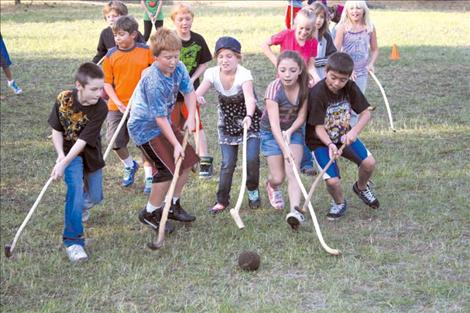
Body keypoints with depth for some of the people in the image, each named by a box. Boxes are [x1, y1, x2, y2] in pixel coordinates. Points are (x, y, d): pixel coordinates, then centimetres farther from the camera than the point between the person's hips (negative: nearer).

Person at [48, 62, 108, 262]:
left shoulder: (101, 107, -25)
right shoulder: (64, 99, -20)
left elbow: (83, 140, -28)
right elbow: (56, 129, -5)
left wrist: (63, 164, -34)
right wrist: (60, 155, -20)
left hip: (91, 152, 1)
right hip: (68, 150, -1)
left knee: (95, 197, 10)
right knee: (75, 188, -24)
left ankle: (84, 202, 50)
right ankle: (73, 241, -16)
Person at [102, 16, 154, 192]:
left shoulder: (146, 51, -5)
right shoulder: (111, 55, -3)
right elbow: (107, 82, -1)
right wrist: (118, 102, -11)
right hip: (117, 107, 2)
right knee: (115, 142, 2)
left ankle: (149, 177, 18)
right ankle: (129, 166, 31)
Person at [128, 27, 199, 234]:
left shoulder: (178, 68, -7)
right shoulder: (153, 82, -30)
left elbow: (189, 92, 5)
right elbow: (160, 118, -26)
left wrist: (191, 117, -11)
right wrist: (176, 144, -23)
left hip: (163, 124, 9)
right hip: (145, 127, -9)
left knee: (188, 159, 9)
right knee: (168, 168, -16)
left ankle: (172, 206, 24)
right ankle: (150, 214, 2)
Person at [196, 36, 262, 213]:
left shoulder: (244, 74, -27)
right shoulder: (212, 74, -14)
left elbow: (249, 97, -44)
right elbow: (199, 91, -29)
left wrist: (248, 116, -64)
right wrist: (197, 97, -54)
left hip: (249, 120, -3)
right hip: (227, 122, 3)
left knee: (251, 158, -14)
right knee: (227, 163, -2)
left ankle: (253, 191, 13)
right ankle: (222, 200, 13)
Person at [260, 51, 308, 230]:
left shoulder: (304, 87, -16)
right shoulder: (274, 89, -27)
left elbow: (302, 116, -8)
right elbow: (274, 123, -33)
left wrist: (290, 131, -27)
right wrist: (285, 149, -43)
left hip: (293, 131, 2)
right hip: (271, 133, -2)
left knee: (292, 171, -18)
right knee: (278, 178, 0)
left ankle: (295, 210, -29)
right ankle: (271, 186, 37)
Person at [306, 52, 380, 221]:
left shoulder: (350, 88, -11)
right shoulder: (317, 93, -25)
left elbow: (366, 113, -7)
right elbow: (319, 128, -23)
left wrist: (354, 131, -25)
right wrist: (330, 145, -42)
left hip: (343, 135, 4)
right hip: (321, 141, -4)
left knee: (369, 163, -14)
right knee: (332, 181, -21)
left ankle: (361, 187, 21)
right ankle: (339, 203, 15)